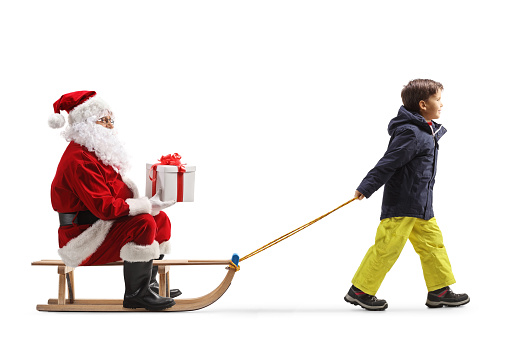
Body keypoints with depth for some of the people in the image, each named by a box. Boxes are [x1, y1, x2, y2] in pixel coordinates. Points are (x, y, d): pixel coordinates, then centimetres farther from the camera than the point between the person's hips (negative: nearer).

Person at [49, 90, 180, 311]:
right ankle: (135, 295, -17)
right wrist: (146, 205, -21)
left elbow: (119, 190, 15)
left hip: (99, 224, 11)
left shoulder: (95, 152, 14)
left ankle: (149, 285, 13)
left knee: (160, 219, 11)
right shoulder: (80, 161, -22)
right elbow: (105, 207, -27)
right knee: (143, 224, -27)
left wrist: (149, 203, -3)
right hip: (81, 237, -11)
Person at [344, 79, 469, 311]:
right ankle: (360, 291, 5)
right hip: (401, 204, -10)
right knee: (388, 246, -5)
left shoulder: (427, 131, 13)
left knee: (432, 242, 10)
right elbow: (388, 163, -20)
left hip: (421, 205, 10)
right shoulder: (410, 133, -19)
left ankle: (440, 291, 17)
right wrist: (366, 188, -19)